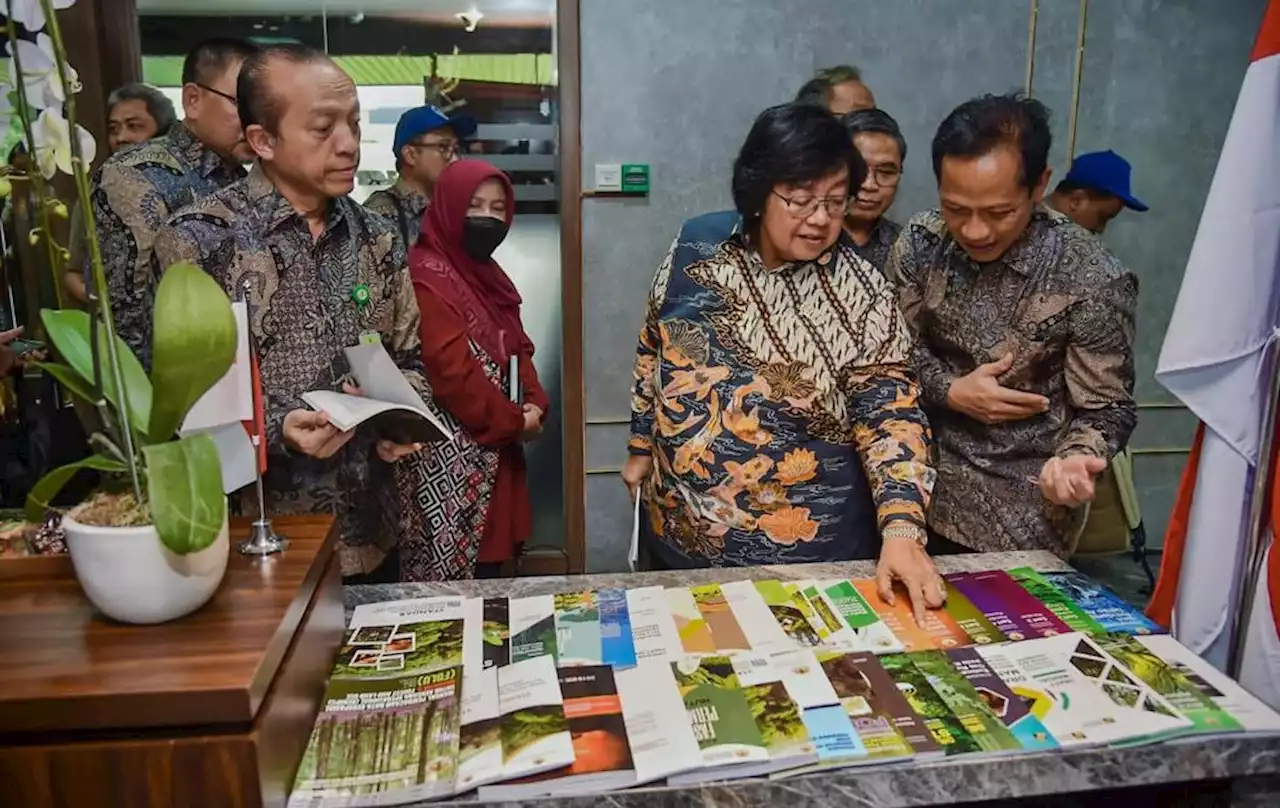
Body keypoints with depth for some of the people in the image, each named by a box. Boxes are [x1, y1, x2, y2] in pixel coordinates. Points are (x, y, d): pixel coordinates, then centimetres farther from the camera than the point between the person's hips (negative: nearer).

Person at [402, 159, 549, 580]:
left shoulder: (488, 274, 16)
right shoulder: (427, 275, -14)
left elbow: (518, 347, 17)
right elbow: (449, 369, -20)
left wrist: (534, 403, -1)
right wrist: (513, 421, -11)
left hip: (495, 446, 9)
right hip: (451, 453, -9)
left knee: (489, 568, 15)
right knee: (453, 582, -3)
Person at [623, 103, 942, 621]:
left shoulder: (861, 294, -12)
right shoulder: (696, 245, -4)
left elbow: (891, 416, -14)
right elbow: (654, 350, 8)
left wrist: (902, 528, -26)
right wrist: (642, 446, 12)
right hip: (680, 529, 3)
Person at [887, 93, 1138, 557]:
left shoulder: (1092, 281, -19)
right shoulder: (920, 243, -9)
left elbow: (1105, 409, -12)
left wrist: (1075, 458, -33)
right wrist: (950, 392, -18)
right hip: (923, 492, 4)